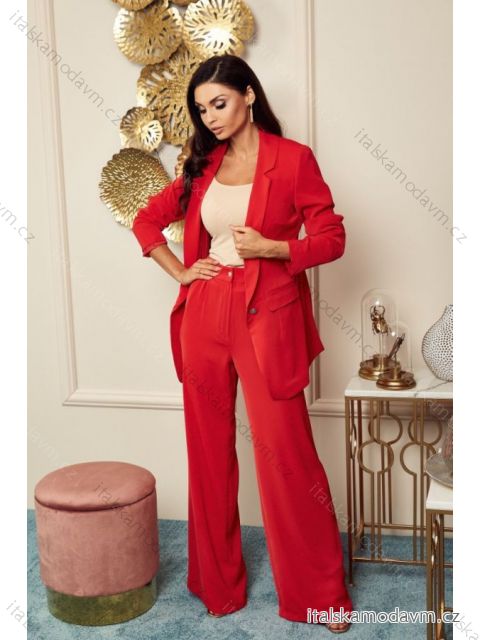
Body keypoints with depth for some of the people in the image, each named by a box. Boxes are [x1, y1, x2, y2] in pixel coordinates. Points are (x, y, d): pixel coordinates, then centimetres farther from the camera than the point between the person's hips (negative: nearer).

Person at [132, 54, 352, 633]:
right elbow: (146, 221, 20)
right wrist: (180, 272, 7)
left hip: (267, 318, -5)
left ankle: (321, 595, 14)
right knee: (209, 449, 11)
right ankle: (217, 583, 28)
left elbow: (332, 239, -3)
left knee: (284, 449, -3)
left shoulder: (293, 159, -2)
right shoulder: (203, 166, 11)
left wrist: (271, 247, -17)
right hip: (205, 316, 5)